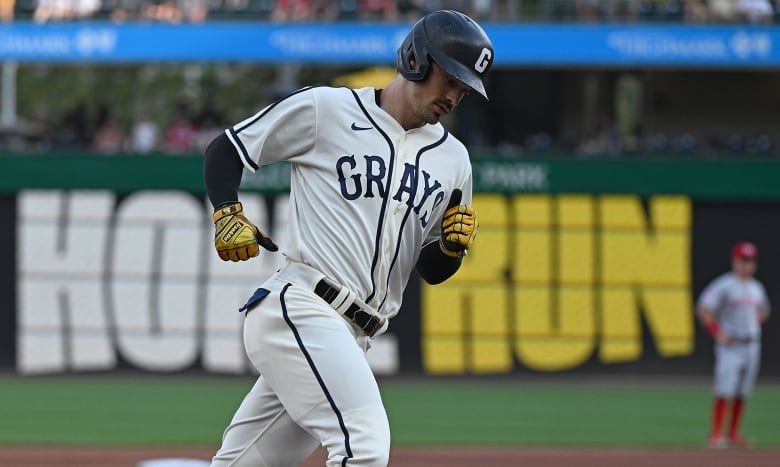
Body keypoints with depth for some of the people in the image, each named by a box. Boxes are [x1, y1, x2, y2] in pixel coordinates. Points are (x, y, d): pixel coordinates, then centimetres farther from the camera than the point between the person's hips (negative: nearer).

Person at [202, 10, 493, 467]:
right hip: (298, 307, -7)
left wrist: (453, 245, -2)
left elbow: (432, 271, 20)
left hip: (353, 340, 7)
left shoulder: (452, 159, 17)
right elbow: (226, 150, 7)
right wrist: (228, 214, -10)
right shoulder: (325, 110, 1)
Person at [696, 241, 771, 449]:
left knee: (742, 393, 8)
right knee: (725, 391, -12)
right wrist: (718, 333, -15)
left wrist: (755, 323, 13)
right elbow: (703, 309, -12)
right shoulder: (724, 286, -9)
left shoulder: (756, 287, 13)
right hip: (730, 345, -7)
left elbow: (763, 310, 32)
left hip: (751, 344, 7)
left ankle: (733, 435, 15)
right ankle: (715, 435, -12)